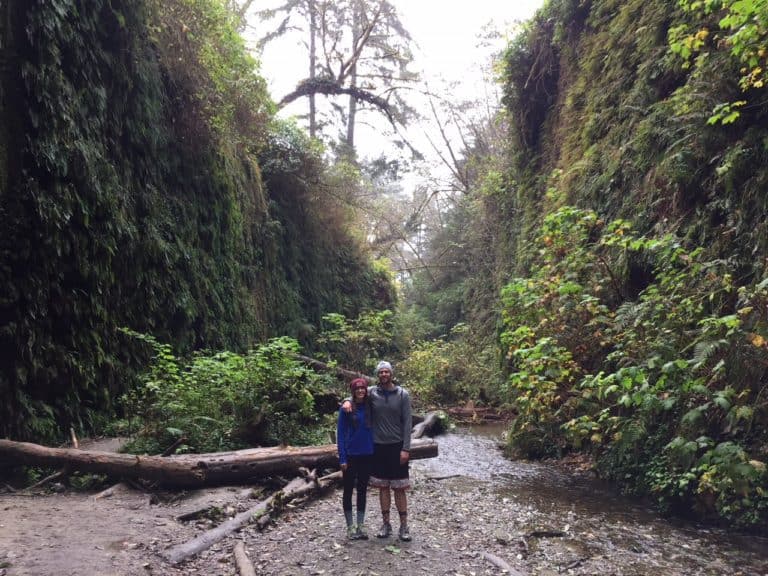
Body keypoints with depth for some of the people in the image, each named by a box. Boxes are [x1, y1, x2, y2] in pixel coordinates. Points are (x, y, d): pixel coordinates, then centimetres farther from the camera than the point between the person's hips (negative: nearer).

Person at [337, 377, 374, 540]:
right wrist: (342, 458, -11)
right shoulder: (346, 409, -7)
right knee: (348, 490, 6)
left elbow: (373, 429, 9)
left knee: (362, 490, 11)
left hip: (367, 455, 3)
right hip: (350, 455, -3)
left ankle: (361, 526, 21)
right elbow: (340, 434, -7)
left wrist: (375, 452, 1)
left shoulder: (369, 407, 2)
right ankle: (350, 527, 17)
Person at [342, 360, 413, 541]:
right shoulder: (371, 392, -2)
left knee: (399, 488, 3)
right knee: (383, 487, 10)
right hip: (378, 447, 2)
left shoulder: (403, 394, -6)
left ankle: (404, 526, 13)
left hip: (397, 447, -2)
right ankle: (386, 524, 22)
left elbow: (407, 422, -6)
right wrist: (347, 401, -10)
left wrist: (406, 448, -11)